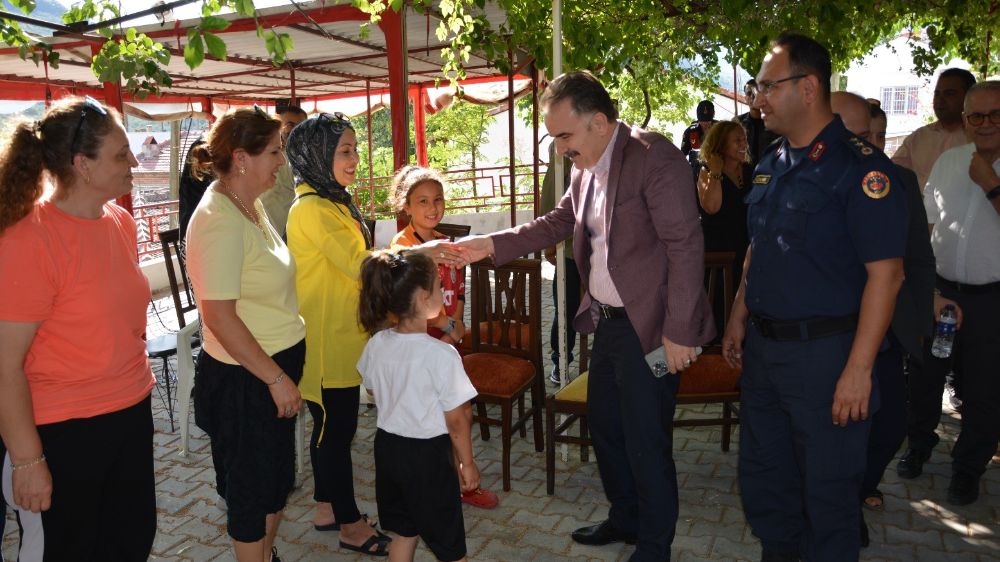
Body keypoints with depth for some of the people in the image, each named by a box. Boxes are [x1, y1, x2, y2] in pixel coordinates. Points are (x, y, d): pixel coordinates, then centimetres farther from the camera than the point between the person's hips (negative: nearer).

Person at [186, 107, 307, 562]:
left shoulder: (250, 205, 6)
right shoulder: (218, 220, -22)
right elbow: (219, 317, -25)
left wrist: (285, 370, 15)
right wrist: (276, 378, -20)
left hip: (276, 364, 9)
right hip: (243, 377, -9)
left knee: (277, 475, 23)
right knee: (252, 486, 10)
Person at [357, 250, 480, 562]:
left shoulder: (377, 344, -7)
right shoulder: (441, 355, -25)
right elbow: (456, 421, -18)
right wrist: (467, 463, -4)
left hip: (387, 445, 6)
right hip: (428, 454, -6)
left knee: (404, 530, 24)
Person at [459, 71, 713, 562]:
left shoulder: (654, 157, -17)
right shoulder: (584, 169, 7)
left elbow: (685, 246, -19)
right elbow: (557, 223, 15)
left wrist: (679, 331, -20)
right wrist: (491, 244, 3)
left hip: (649, 327, -8)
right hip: (607, 320, 9)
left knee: (646, 440, 4)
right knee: (603, 423, 20)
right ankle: (624, 519, 42)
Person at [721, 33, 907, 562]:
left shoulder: (860, 167, -16)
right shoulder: (771, 164, 8)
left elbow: (885, 273, -18)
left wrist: (859, 369, -20)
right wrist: (739, 316, 12)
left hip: (825, 350, -7)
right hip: (763, 345, 7)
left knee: (827, 488, 10)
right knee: (762, 472, 20)